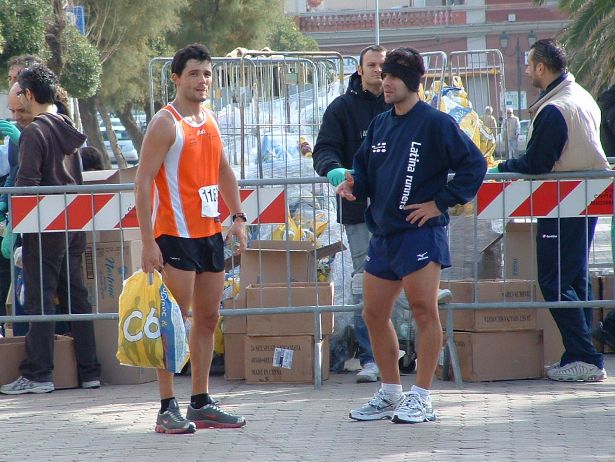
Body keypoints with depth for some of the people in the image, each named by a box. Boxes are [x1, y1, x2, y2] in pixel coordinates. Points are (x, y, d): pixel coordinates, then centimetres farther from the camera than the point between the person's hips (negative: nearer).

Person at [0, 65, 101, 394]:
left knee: (39, 298, -4)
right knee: (75, 295, 11)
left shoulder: (34, 132, -13)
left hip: (45, 227, -7)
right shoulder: (68, 129, 11)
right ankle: (88, 370, 12)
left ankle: (37, 374, -5)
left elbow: (27, 182, -17)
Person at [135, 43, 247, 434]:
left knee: (208, 319, 11)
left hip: (210, 233, 8)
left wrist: (238, 217, 14)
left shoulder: (209, 120, 13)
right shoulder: (166, 123, -11)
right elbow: (144, 181, -15)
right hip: (175, 236, -8)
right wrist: (148, 241, -20)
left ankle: (202, 403, 19)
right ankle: (167, 408, -5)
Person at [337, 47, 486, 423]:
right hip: (383, 233, 8)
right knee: (374, 314, 9)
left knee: (424, 311, -6)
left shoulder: (435, 123, -8)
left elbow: (474, 165, -11)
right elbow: (365, 170, 22)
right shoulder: (380, 125, 14)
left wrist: (440, 202, -11)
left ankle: (421, 398, -1)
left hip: (421, 233, -8)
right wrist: (353, 184, -1)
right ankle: (390, 394, 20)